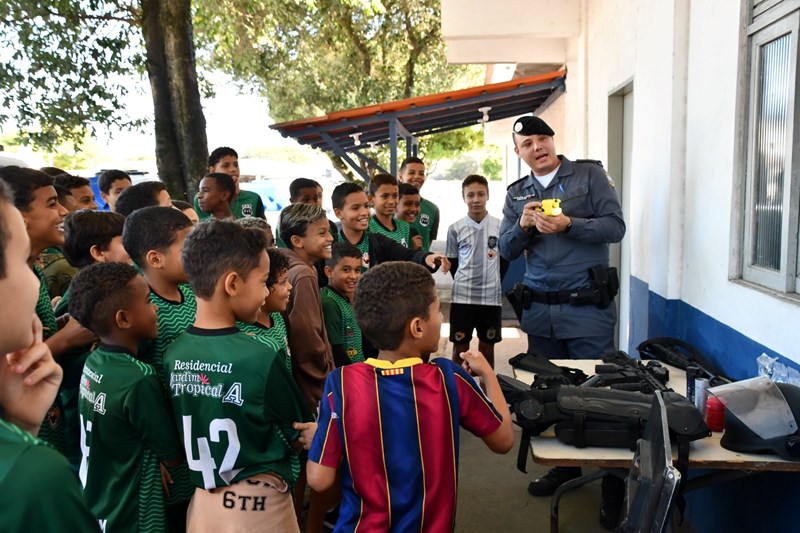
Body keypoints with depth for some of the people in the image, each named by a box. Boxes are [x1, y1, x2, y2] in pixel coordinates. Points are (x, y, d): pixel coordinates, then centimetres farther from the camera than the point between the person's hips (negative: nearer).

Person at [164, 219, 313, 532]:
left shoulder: (173, 354, -6)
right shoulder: (260, 358, -22)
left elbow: (179, 438, 7)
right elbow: (299, 437, -8)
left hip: (200, 501, 5)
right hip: (257, 506, -5)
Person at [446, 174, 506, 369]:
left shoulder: (500, 226, -1)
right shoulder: (455, 229, -2)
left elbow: (505, 259, 8)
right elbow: (453, 262, 7)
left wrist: (492, 282, 8)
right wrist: (463, 283, 8)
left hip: (491, 297, 1)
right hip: (462, 297, -1)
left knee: (487, 346, 12)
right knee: (460, 346, 7)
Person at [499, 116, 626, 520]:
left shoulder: (589, 174, 0)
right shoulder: (516, 194, 13)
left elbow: (615, 226, -8)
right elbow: (506, 251, 9)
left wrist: (568, 225, -22)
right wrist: (522, 225, -11)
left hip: (587, 308, -4)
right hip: (540, 311, 5)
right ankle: (564, 467, 29)